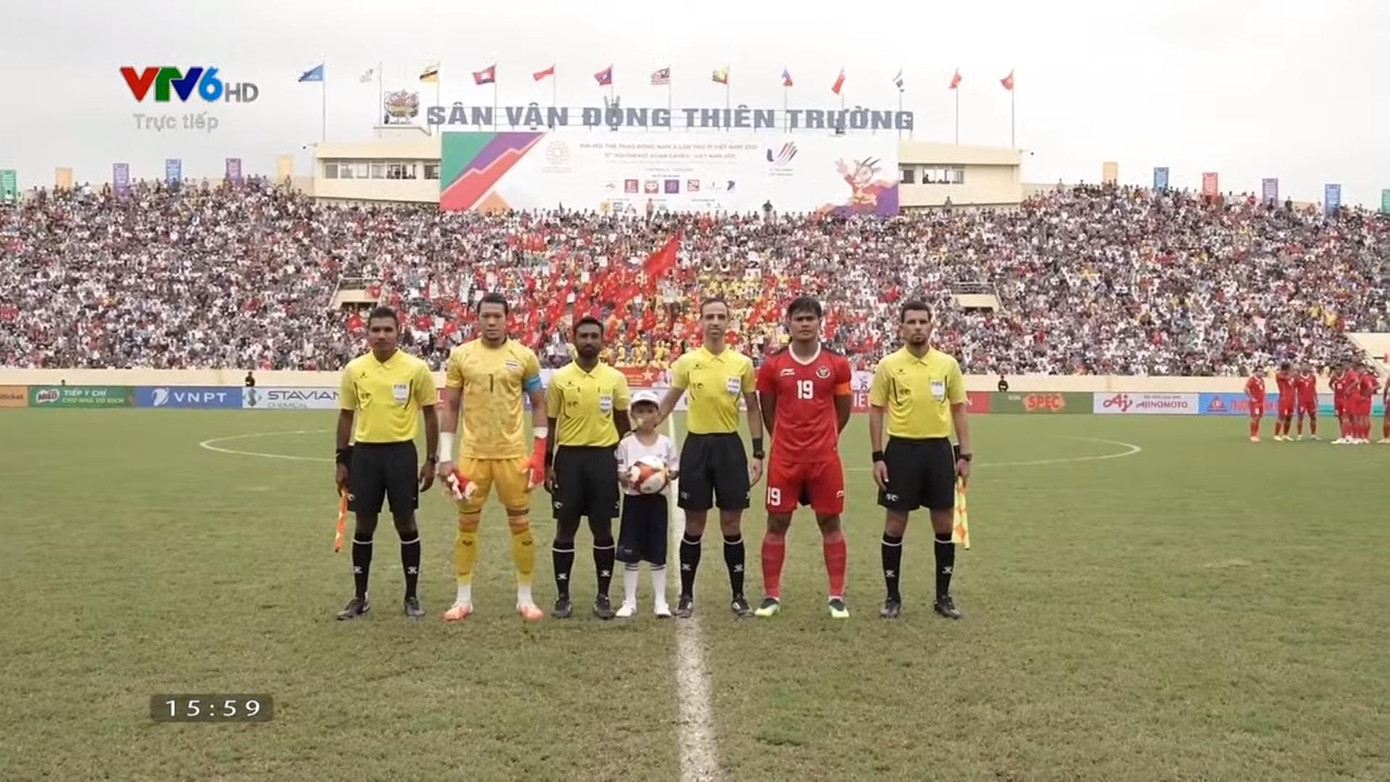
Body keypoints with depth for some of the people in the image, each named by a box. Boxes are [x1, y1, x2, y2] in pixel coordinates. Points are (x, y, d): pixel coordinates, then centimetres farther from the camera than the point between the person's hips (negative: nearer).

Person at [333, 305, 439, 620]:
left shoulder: (416, 368, -4)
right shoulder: (354, 369, 2)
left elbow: (429, 415, 2)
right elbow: (346, 416, 10)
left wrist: (430, 460, 0)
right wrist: (341, 461, 8)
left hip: (401, 452, -2)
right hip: (364, 453, 2)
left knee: (406, 523, 4)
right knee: (364, 525, 8)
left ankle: (412, 596, 16)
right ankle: (360, 597, 20)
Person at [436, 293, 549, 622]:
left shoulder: (524, 356, -1)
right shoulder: (460, 355, 0)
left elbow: (538, 405, 4)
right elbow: (449, 407, 4)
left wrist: (539, 454, -3)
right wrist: (445, 457, -1)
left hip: (513, 454, -1)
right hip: (472, 453, 1)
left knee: (521, 524, 5)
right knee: (467, 524, 7)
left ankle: (525, 598, 18)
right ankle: (463, 599, 20)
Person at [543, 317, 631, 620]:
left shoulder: (616, 378, 3)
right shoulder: (559, 378, 1)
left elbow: (622, 421, 10)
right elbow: (550, 423, 5)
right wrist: (547, 463, 0)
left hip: (603, 457, 1)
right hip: (569, 456, 0)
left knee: (603, 529, 5)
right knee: (565, 528, 3)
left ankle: (603, 596, 15)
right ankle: (563, 596, 13)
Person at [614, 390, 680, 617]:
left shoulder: (666, 443, 3)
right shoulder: (626, 443, 0)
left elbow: (676, 469, 5)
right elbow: (618, 471, -2)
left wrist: (669, 474, -16)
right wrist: (625, 477, -23)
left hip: (658, 499, 1)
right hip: (633, 499, -1)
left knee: (657, 554, 6)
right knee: (630, 554, 4)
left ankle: (660, 601, 14)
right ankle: (629, 601, 13)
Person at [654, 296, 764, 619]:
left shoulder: (743, 363, 1)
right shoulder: (687, 361, 0)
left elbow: (753, 409, 7)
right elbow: (668, 403, 9)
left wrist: (758, 453, 2)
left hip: (729, 445, 0)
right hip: (697, 445, 0)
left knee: (732, 524, 5)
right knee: (694, 525, 5)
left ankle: (738, 595, 16)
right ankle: (686, 595, 16)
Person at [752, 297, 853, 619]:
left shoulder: (837, 364, 1)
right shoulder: (773, 365, 0)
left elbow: (843, 411, 12)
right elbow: (768, 413, 10)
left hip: (825, 458, 0)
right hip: (784, 458, 0)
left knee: (830, 523, 5)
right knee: (777, 524, 4)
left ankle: (837, 596, 14)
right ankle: (771, 595, 14)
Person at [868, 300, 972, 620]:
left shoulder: (948, 363, 4)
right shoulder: (888, 365, -2)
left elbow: (959, 409, 9)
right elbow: (876, 411, 1)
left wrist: (964, 454, 3)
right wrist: (878, 456, -5)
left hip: (939, 449, 2)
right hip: (902, 449, -2)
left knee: (944, 525, 6)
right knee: (895, 525, 3)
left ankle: (943, 596, 19)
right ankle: (892, 597, 15)